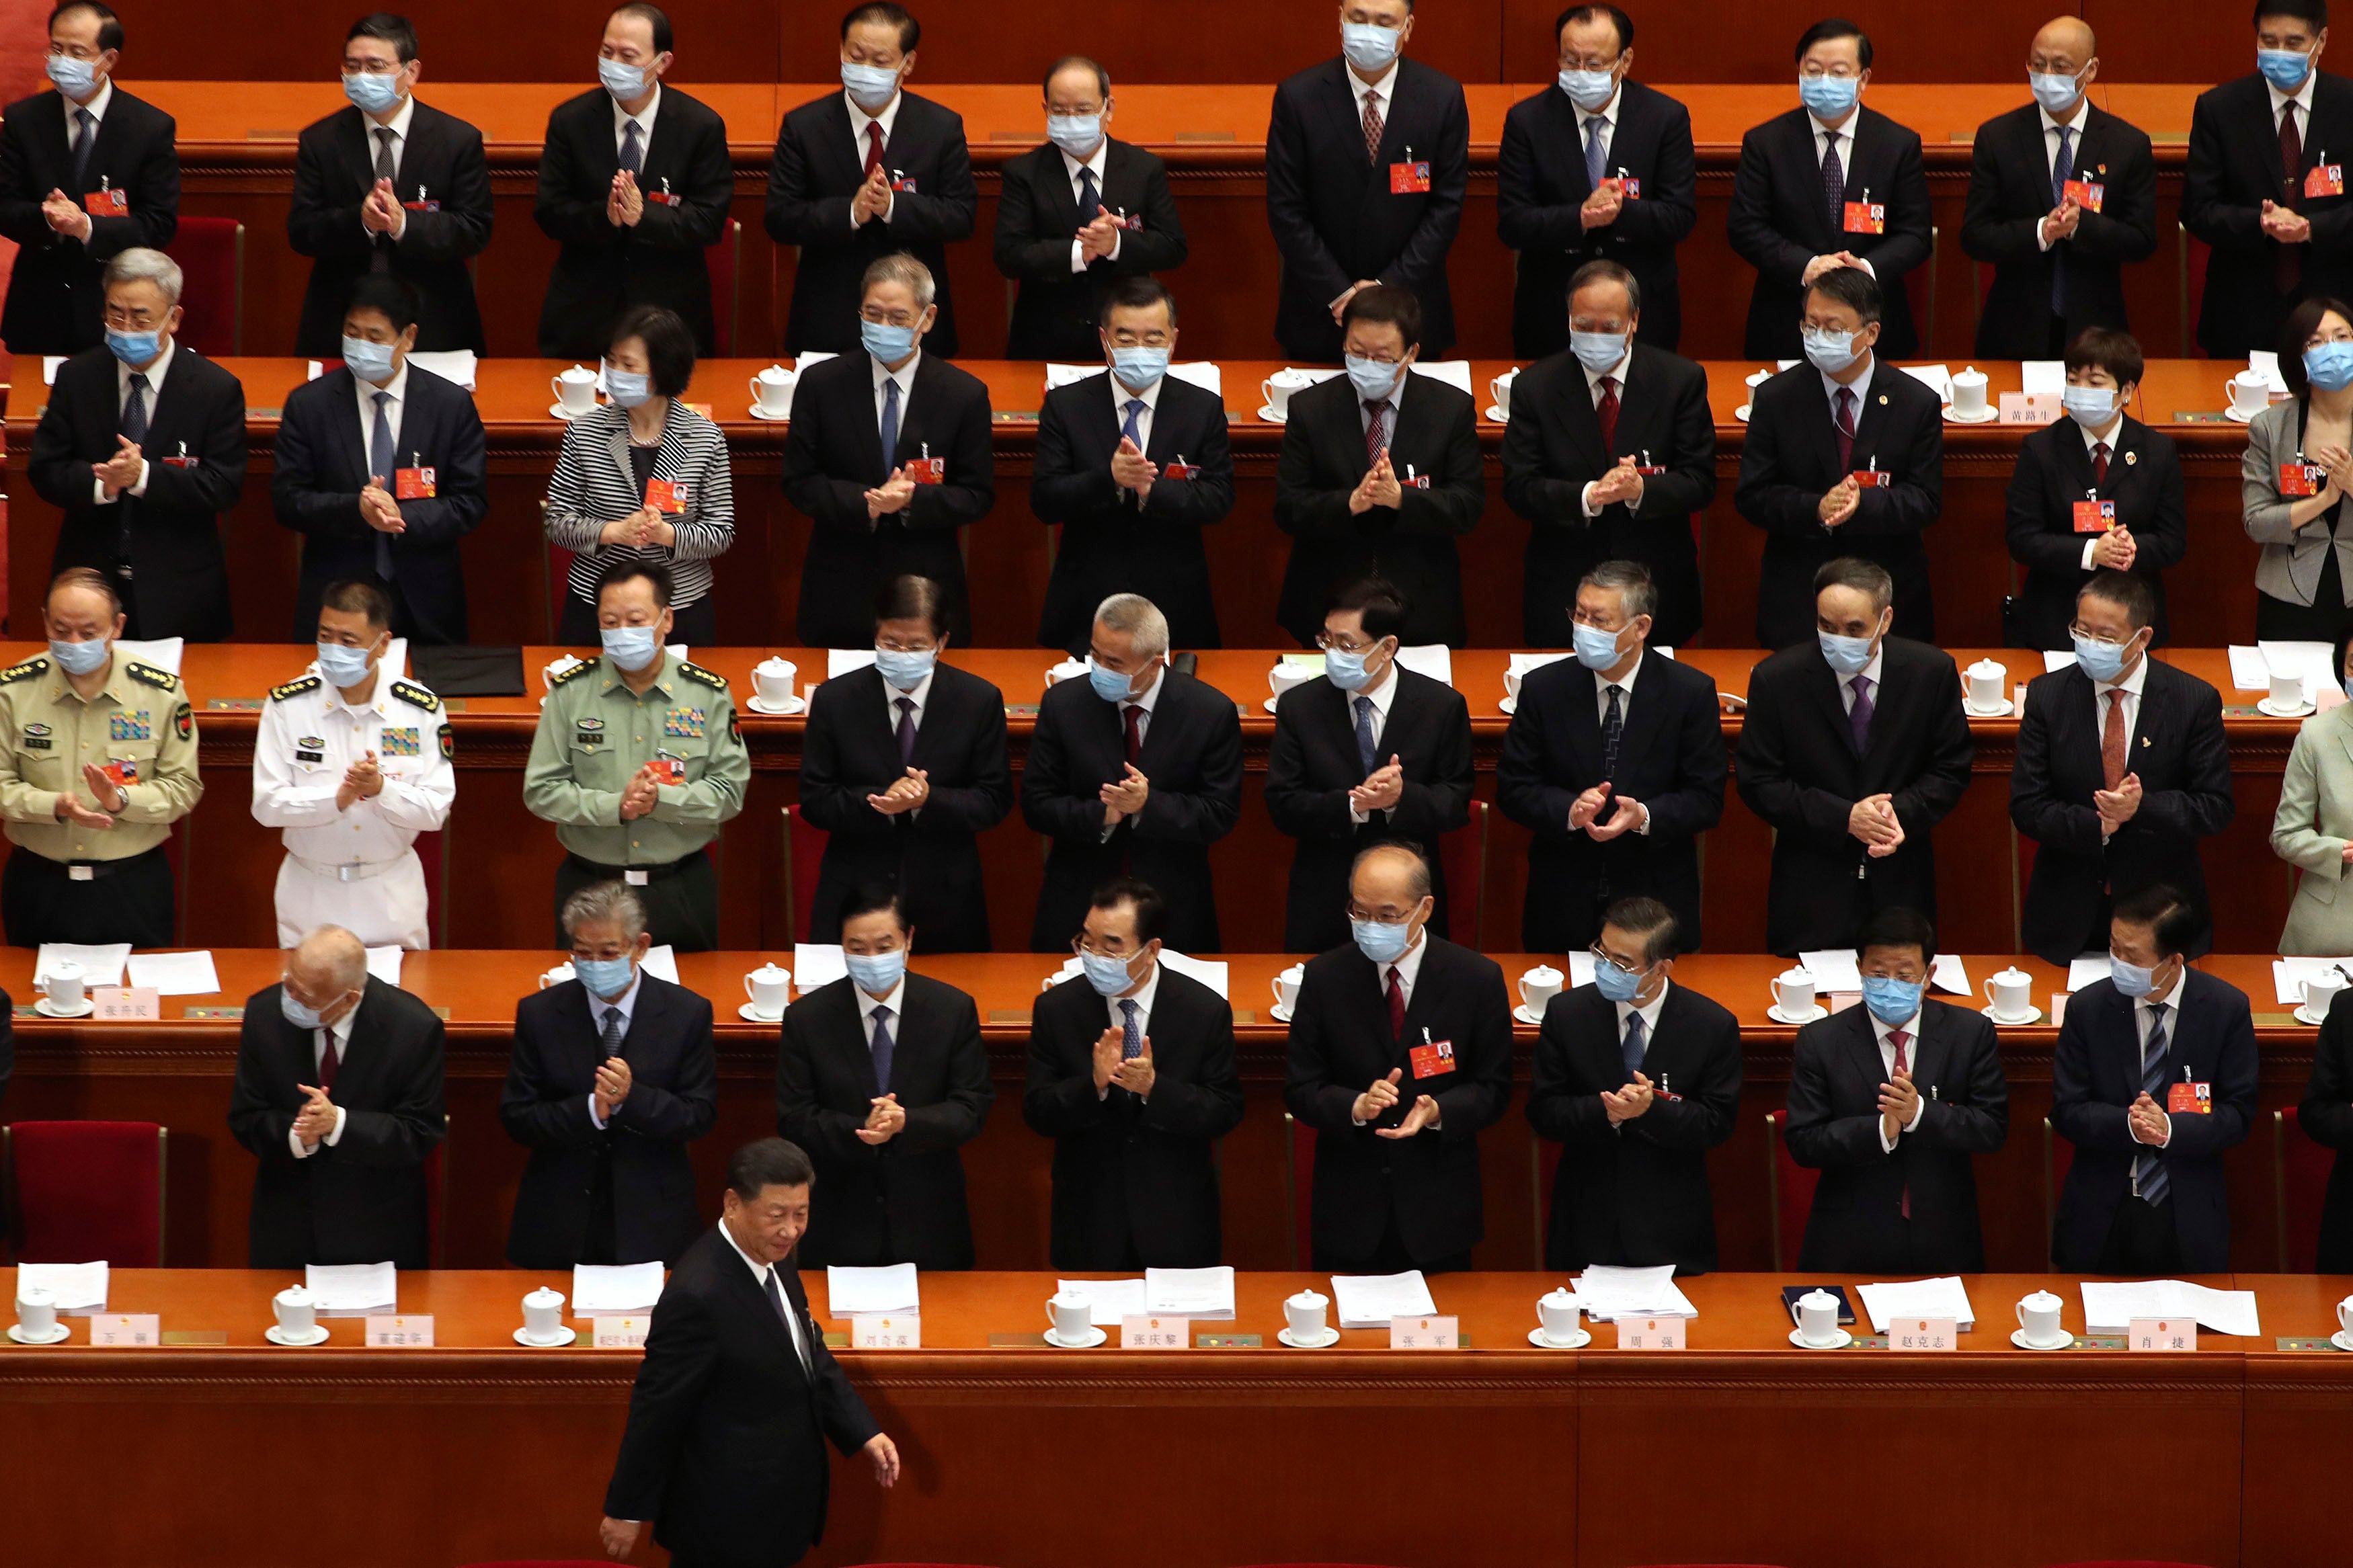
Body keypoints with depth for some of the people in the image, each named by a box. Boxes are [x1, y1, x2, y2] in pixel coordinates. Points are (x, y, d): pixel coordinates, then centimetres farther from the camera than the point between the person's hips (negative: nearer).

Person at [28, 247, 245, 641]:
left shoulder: (217, 389, -6)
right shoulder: (76, 378, 1)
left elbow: (224, 487, -11)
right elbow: (43, 471, -1)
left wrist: (144, 476, -25)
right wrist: (100, 483, -22)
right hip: (88, 578, 2)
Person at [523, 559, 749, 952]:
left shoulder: (708, 694, -1)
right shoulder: (570, 692, -1)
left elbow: (730, 790, -4)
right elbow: (541, 791, -4)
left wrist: (661, 800, -20)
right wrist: (615, 806, -18)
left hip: (682, 890, 0)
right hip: (589, 886, 0)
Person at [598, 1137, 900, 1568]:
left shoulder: (773, 1259, -1)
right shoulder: (698, 1297, -28)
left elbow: (811, 1354, 14)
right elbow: (655, 1407, -21)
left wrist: (864, 1434, 4)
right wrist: (627, 1511, -14)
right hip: (725, 1522, -9)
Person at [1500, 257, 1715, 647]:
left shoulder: (1681, 380, -3)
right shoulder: (1535, 387, -2)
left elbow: (1700, 483, -5)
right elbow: (1519, 488, -6)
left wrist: (1641, 491, -26)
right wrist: (1588, 496, -25)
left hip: (1658, 588, 0)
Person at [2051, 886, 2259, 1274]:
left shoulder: (2227, 1008, -7)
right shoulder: (2087, 1008, -6)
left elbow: (2238, 1114, -5)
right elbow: (2066, 1111, -4)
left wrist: (2172, 1128, -23)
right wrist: (2127, 1124, -24)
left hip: (2189, 1216, 0)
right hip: (2100, 1215, 0)